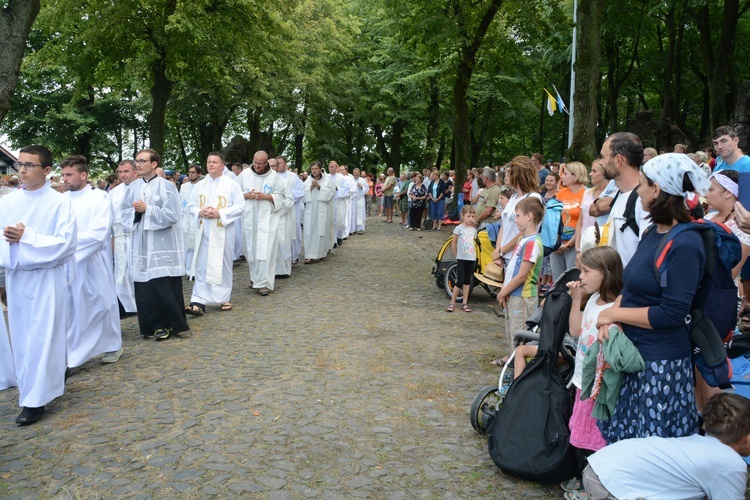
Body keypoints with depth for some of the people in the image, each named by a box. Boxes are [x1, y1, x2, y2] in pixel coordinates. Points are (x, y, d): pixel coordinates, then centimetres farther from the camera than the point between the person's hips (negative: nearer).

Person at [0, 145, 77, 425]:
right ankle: (28, 387, 31)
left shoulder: (59, 203, -7)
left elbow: (65, 243, -13)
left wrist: (26, 237, -18)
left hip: (47, 279, -5)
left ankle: (35, 399, 7)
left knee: (42, 336, -1)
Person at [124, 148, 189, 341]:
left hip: (163, 245, -5)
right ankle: (151, 325, 16)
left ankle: (167, 324, 12)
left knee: (164, 287, -4)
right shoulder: (134, 187, 10)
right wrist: (135, 212, -7)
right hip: (141, 244, 5)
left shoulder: (166, 186, -6)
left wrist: (147, 209, -12)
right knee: (144, 287, 4)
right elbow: (125, 211, 14)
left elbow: (172, 215, -13)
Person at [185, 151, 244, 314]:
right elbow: (191, 205, 11)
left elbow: (240, 206, -7)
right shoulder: (199, 185, 9)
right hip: (203, 231, 3)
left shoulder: (232, 184, -2)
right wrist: (200, 212, -11)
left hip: (223, 232, -3)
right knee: (201, 266, -1)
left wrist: (220, 213, -17)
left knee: (223, 265, 7)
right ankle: (198, 302, -1)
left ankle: (224, 298, 22)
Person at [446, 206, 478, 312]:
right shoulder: (459, 228, -9)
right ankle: (452, 303, 4)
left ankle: (465, 303, 16)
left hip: (471, 259, 5)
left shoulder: (473, 229, 7)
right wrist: (457, 256, -1)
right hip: (461, 259, -5)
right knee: (460, 281, -6)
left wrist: (474, 253, 6)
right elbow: (453, 244, -5)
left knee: (467, 281, 10)